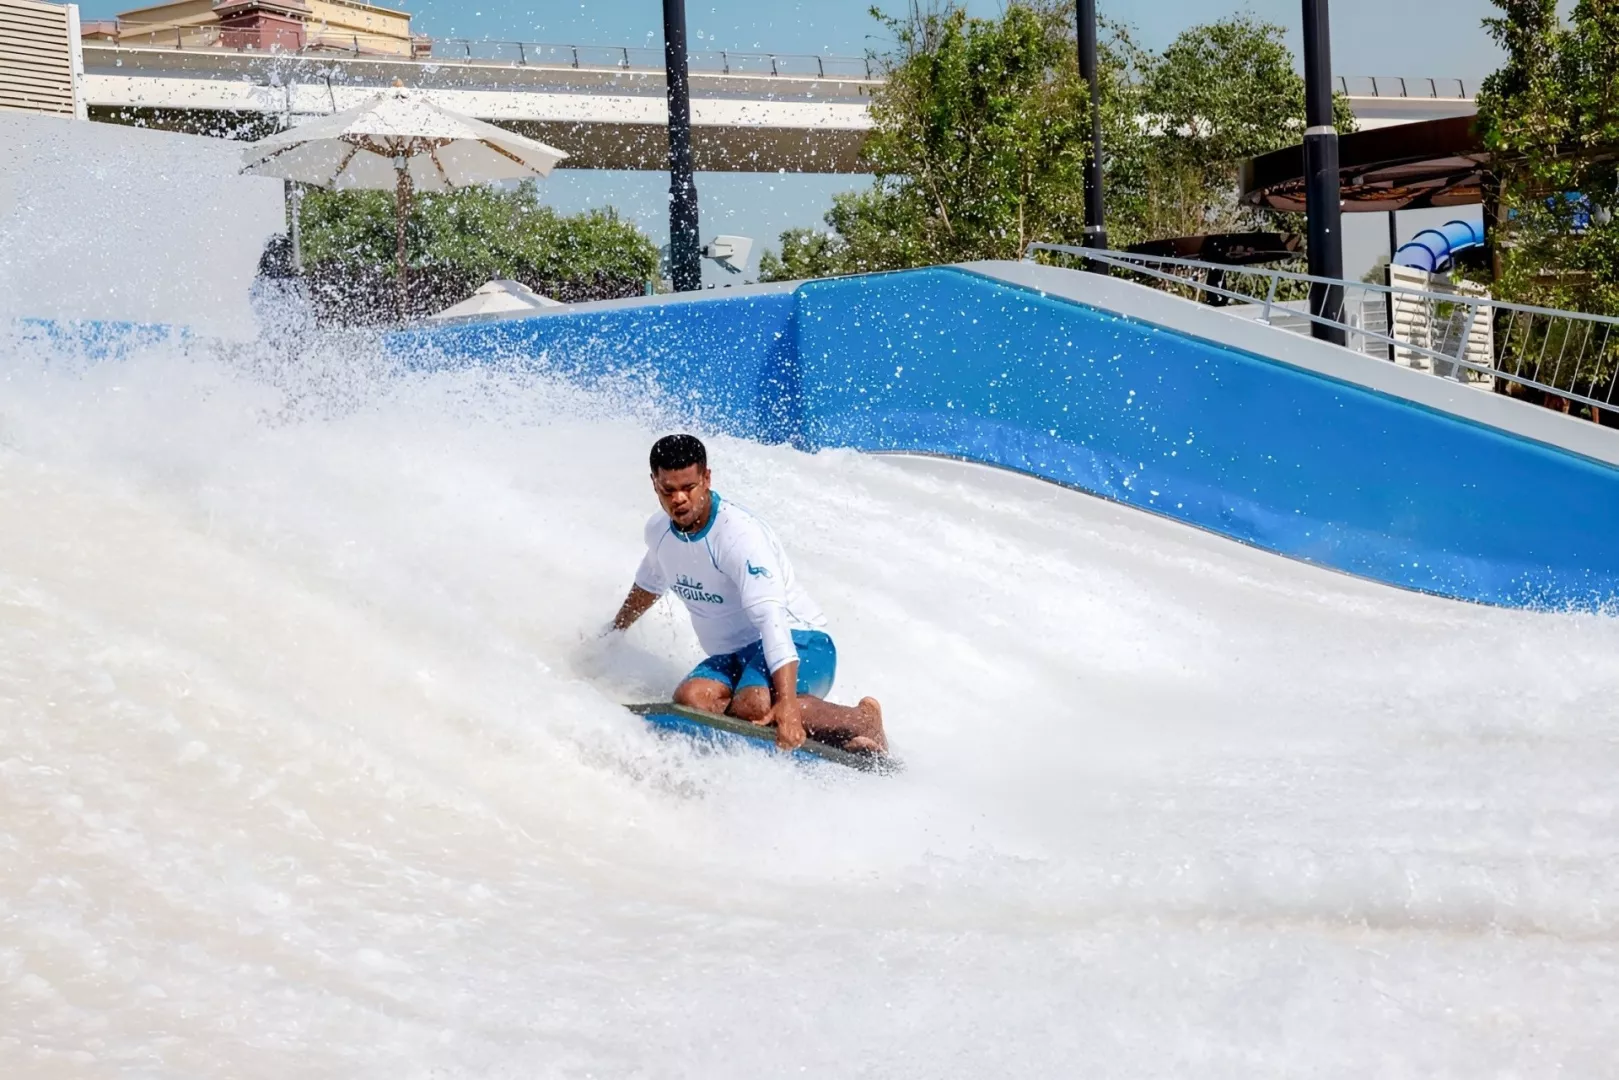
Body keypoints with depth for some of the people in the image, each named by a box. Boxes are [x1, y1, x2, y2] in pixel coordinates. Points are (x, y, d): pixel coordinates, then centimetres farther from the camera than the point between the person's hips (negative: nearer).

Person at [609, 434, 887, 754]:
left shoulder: (739, 534, -23)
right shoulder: (659, 531, 2)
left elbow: (772, 619, -34)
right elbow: (648, 585, 28)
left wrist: (787, 705, -46)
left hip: (798, 643, -6)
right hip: (733, 657, 7)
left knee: (754, 705, -40)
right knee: (690, 699, -30)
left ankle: (863, 721, -18)